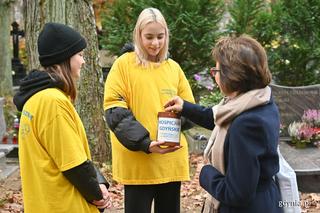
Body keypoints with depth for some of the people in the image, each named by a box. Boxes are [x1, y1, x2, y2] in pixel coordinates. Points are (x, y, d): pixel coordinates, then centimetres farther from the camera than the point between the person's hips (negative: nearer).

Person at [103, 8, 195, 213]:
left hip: (171, 160, 4)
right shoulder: (124, 64, -2)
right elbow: (115, 110, -9)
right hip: (137, 161, -4)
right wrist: (144, 143, -20)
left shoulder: (174, 67, 10)